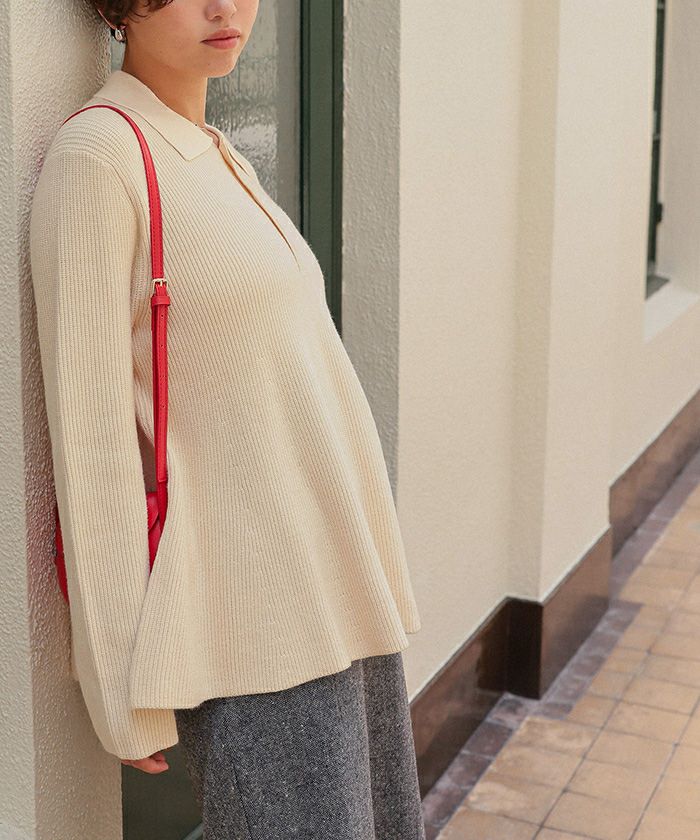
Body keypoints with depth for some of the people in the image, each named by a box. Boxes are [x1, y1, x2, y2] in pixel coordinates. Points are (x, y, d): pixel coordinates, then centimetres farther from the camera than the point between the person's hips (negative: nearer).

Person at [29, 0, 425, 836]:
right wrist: (125, 684, -13)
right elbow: (90, 430, -14)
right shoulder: (95, 157, -12)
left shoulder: (217, 158, 13)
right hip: (243, 620, -8)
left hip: (337, 594, 8)